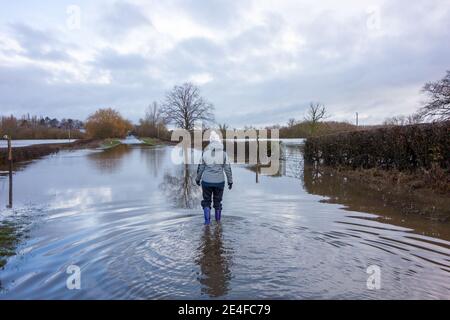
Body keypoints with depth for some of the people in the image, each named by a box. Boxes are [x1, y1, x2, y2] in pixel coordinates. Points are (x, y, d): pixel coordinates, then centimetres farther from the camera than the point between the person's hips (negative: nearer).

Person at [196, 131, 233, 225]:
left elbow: (200, 168, 1)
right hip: (219, 182, 0)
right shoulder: (223, 154, -7)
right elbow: (228, 169, -5)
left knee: (206, 201, 16)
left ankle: (207, 220, 5)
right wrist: (230, 181, 4)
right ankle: (218, 219, 33)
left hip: (207, 181, 0)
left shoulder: (205, 153, -5)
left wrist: (197, 179, 15)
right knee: (217, 200, 19)